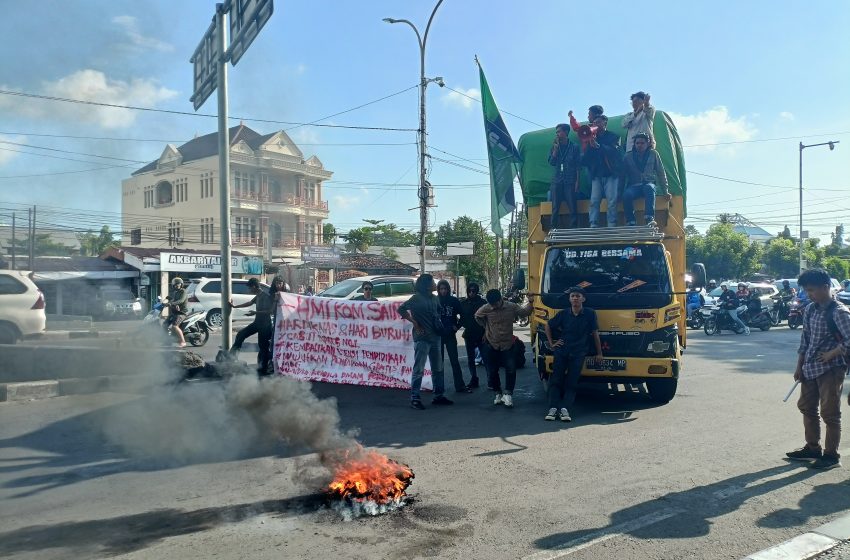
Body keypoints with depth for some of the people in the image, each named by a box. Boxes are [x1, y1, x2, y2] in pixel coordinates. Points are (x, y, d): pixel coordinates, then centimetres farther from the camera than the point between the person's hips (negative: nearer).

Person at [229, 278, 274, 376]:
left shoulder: (266, 296, -17)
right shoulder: (258, 296, 11)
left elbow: (269, 311, -23)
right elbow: (249, 303, 28)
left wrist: (256, 312, -25)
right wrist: (234, 306, 34)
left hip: (265, 325, -9)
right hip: (257, 322, 9)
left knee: (263, 346, -4)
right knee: (241, 334, 11)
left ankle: (264, 369, 2)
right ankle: (232, 355, 21)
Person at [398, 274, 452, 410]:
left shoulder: (434, 298, 10)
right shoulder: (417, 298, -11)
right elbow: (401, 309, -17)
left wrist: (437, 322, 10)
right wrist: (414, 323, -15)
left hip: (435, 337, 8)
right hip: (422, 338, -8)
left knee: (438, 368, 13)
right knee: (419, 369, -4)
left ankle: (439, 396, 24)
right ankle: (415, 399, 1)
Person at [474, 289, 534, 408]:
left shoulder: (511, 307, -9)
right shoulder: (485, 308, -11)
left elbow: (524, 313, 7)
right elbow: (477, 317, 10)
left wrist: (530, 303, -6)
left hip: (508, 344, 0)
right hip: (491, 345, 1)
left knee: (511, 369, -10)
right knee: (491, 372, 6)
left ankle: (508, 394, 3)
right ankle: (498, 393, 26)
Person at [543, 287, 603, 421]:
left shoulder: (590, 314, -4)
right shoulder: (563, 314, 0)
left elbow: (595, 333, 2)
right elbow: (548, 326, 14)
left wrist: (599, 353, 5)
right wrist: (551, 343, 10)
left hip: (578, 354, -1)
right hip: (561, 351, 2)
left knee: (572, 382, -4)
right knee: (556, 380, -3)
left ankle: (565, 409, -6)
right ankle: (553, 408, -3)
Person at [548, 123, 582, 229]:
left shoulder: (574, 147, 5)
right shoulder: (555, 147, 15)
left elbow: (578, 166, 1)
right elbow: (551, 162, 5)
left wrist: (577, 182, -7)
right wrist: (556, 148, -3)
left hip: (570, 182, -3)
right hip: (557, 181, 3)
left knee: (573, 209, -7)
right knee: (555, 209, -2)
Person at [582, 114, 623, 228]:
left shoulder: (614, 137, 9)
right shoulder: (593, 138, 17)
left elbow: (614, 151, -11)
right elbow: (585, 160, 9)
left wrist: (598, 146, -23)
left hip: (611, 174, -3)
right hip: (596, 175, 3)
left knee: (612, 201, -11)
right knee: (594, 201, -9)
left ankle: (612, 227, -11)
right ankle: (593, 226, -12)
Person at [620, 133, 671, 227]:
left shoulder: (653, 154, 8)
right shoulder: (628, 157, 9)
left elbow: (661, 173, 10)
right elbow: (623, 176, 12)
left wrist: (665, 191, 5)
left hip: (649, 183, 0)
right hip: (634, 186, 1)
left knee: (649, 188, -38)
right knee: (627, 194, -35)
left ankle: (650, 218, -49)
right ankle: (630, 223, -30)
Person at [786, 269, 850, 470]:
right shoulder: (810, 310, 8)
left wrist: (831, 355, -16)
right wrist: (799, 366, 10)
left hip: (831, 370, -8)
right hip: (810, 368, 8)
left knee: (829, 413, 1)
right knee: (806, 407, 15)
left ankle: (831, 455, 14)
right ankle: (813, 448, 29)